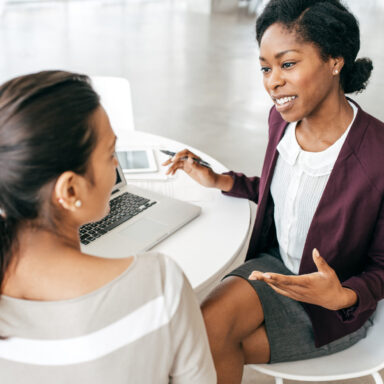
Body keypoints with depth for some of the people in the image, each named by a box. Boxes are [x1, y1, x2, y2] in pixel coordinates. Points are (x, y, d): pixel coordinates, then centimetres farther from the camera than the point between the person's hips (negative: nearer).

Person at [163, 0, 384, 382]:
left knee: (209, 345, -17)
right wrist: (218, 181, 4)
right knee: (210, 325, -22)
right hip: (277, 265, 5)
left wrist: (343, 296, -32)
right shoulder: (283, 118, -8)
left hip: (335, 309, -5)